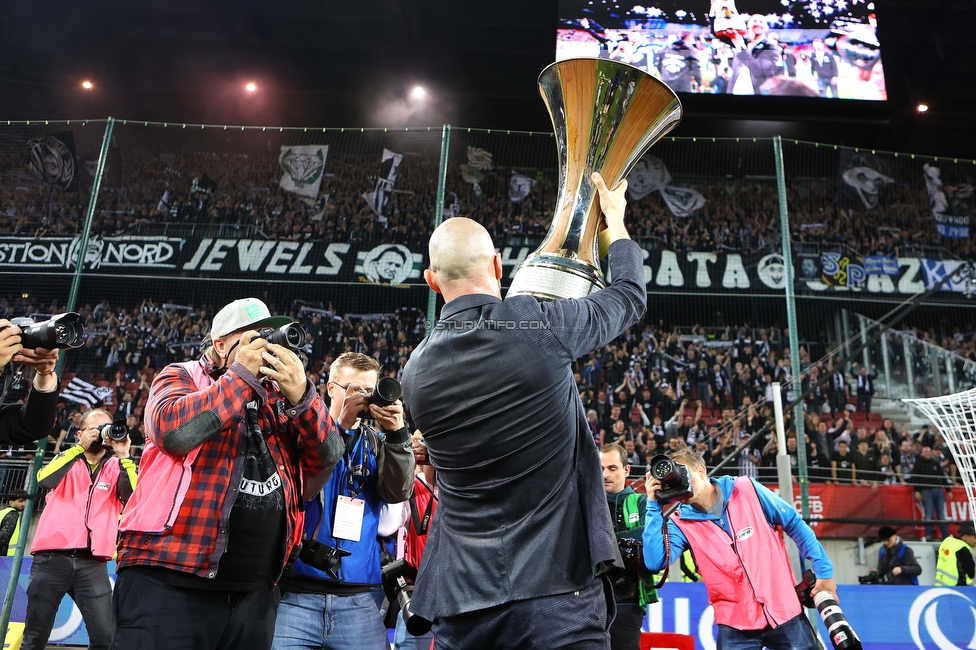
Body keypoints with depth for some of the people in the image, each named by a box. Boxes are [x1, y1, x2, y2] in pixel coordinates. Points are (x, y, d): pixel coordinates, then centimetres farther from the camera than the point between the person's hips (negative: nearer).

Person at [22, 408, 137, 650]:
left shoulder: (117, 467, 12)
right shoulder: (67, 459, 12)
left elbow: (134, 499, -6)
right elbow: (43, 479, -10)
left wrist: (124, 457, -12)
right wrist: (80, 447, -12)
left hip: (92, 563, 0)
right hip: (52, 557, 0)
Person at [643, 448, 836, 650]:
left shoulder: (746, 489, -7)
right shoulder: (681, 523, -6)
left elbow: (794, 525, 3)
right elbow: (655, 562, -22)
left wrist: (823, 569, 3)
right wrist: (654, 505, -20)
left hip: (785, 610, 0)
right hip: (735, 622, 0)